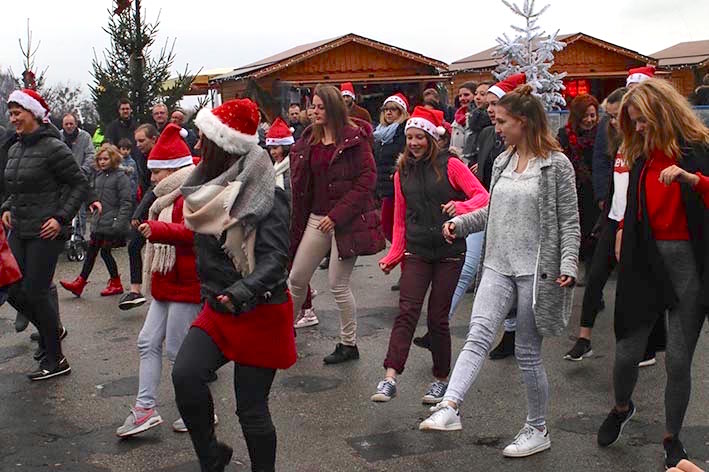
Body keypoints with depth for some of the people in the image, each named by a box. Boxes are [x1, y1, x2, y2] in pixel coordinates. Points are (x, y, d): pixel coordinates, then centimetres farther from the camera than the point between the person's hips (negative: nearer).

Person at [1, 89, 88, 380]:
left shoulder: (53, 147, -12)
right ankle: (50, 330, 33)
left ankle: (55, 360, 9)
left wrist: (61, 218, -16)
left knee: (35, 292, -4)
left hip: (45, 232, -8)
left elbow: (80, 184, -10)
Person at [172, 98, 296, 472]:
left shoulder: (265, 197, -18)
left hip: (260, 314, -6)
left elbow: (275, 257, -26)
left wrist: (243, 292, -38)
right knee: (185, 374, -16)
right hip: (218, 309, 6)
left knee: (251, 408, 0)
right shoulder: (214, 190, 6)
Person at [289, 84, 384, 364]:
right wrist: (297, 223, 5)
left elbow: (367, 180, -13)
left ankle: (349, 344, 14)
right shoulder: (310, 140, 9)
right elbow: (301, 185, 13)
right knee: (297, 278, 9)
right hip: (316, 218, 6)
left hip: (347, 221, -6)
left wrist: (337, 214, -17)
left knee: (338, 284, -2)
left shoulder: (354, 138, -9)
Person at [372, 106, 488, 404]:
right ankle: (390, 379, -16)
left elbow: (482, 195, -9)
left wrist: (461, 206, -29)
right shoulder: (402, 173, 11)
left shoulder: (450, 166, -2)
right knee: (407, 311, -11)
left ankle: (441, 379, 19)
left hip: (449, 251, -2)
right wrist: (393, 255, 7)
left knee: (438, 317, 3)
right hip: (416, 252, 3)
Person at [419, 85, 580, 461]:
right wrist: (460, 223, 8)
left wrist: (568, 265, -18)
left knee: (527, 352, 4)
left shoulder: (556, 165, -7)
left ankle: (537, 430, 21)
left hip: (536, 269, -5)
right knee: (479, 333, -15)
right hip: (498, 264, 5)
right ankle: (449, 408, -27)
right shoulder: (502, 162, 10)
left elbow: (569, 221, -8)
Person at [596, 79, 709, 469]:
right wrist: (623, 234, 13)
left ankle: (672, 439, 19)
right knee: (628, 351, 3)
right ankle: (621, 408, 33)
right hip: (644, 261, 4)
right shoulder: (642, 155, 11)